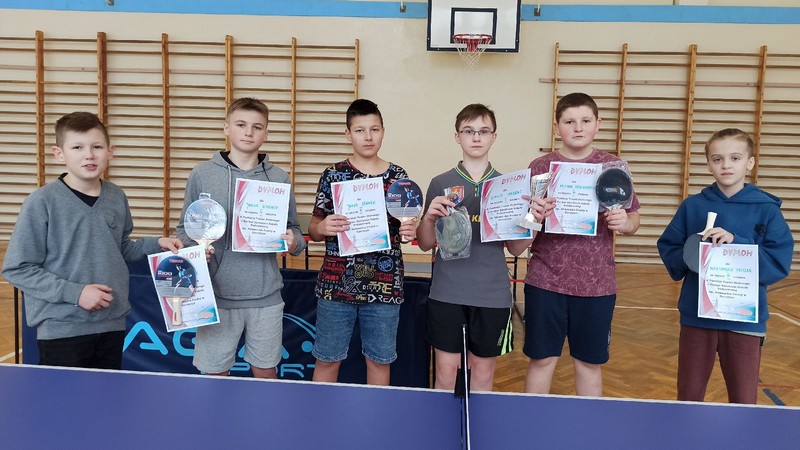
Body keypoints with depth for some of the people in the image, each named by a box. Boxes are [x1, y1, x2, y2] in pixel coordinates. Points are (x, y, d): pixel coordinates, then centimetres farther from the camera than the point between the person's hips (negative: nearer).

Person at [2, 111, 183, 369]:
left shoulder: (117, 197, 3)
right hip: (61, 330, -5)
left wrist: (156, 244, 1)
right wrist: (75, 292, -16)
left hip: (112, 325, 5)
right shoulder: (42, 203, -12)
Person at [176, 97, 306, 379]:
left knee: (265, 373, 14)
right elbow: (185, 229, 5)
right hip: (217, 295, -1)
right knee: (215, 374, 11)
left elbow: (293, 229, 8)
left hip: (266, 298, 1)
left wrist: (294, 243, -13)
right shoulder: (202, 175, 0)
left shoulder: (279, 178, 3)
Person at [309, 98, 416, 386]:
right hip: (336, 284, -1)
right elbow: (313, 230, 4)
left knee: (379, 360, 12)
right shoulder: (333, 175, 1)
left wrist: (409, 232, -11)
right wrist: (322, 228, -18)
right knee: (327, 360, 8)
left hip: (384, 286, 1)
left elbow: (405, 226, 11)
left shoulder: (397, 176, 4)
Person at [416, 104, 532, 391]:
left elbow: (515, 249, 6)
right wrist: (429, 217, -15)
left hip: (492, 295, 1)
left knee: (483, 375, 11)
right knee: (445, 373, 5)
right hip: (447, 293, -1)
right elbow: (426, 244, 4)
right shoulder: (440, 183, 2)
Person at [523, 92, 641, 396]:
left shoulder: (613, 166, 3)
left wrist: (624, 223, -14)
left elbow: (633, 219, 9)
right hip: (546, 280, -1)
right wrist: (534, 216, -21)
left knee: (590, 363, 13)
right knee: (542, 359, 8)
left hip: (597, 284, 1)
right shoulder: (540, 167, 0)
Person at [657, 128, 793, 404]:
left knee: (744, 404, 12)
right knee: (688, 400, 15)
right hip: (696, 317, 1)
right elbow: (667, 250, 2)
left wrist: (736, 244, -23)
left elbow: (779, 264, -12)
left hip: (745, 321, -1)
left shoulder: (766, 210, -4)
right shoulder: (692, 206, 1)